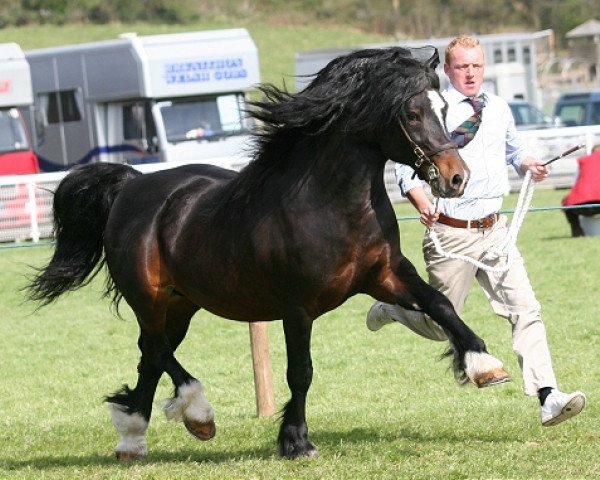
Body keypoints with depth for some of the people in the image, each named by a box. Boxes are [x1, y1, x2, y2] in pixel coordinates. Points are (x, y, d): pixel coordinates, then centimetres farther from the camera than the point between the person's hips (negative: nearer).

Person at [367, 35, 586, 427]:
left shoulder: (499, 109, 8)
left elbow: (513, 149, 26)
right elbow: (406, 166, -10)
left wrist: (528, 163, 4)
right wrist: (422, 203, -26)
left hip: (494, 229, 4)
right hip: (450, 233, -4)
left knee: (526, 308, -9)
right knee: (441, 327, 6)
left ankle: (548, 398, -15)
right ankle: (390, 308, 38)